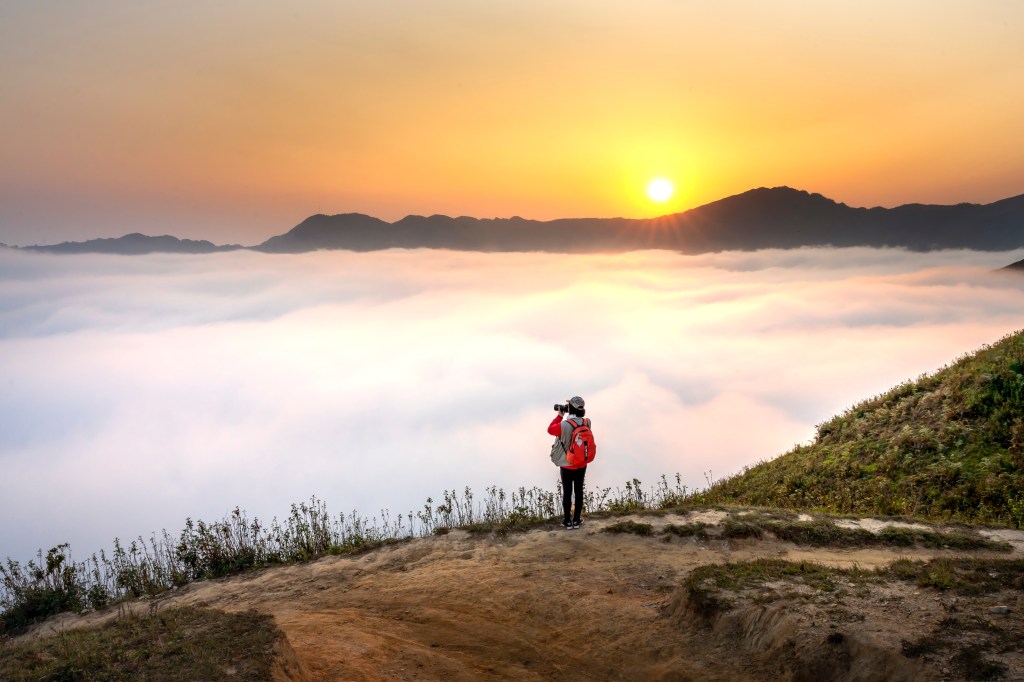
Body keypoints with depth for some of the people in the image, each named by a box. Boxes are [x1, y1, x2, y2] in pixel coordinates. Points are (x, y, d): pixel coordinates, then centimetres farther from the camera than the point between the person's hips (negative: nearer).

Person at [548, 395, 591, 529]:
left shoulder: (564, 425, -24)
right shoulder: (587, 423, -11)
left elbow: (550, 429, -5)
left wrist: (560, 415, -1)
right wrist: (564, 417, 3)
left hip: (567, 466, -3)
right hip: (582, 465, 3)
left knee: (567, 493, 11)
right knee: (579, 491, 15)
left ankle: (567, 521, 21)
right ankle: (577, 520, 26)